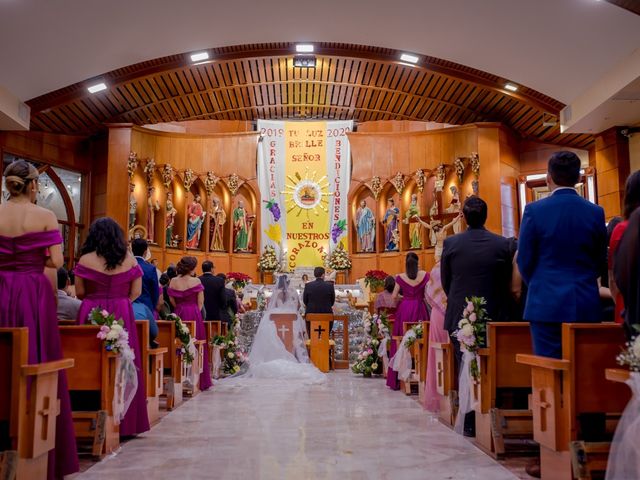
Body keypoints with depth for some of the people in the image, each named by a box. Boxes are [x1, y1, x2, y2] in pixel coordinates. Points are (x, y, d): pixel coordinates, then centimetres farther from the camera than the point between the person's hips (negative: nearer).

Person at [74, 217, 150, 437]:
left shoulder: (86, 259, -2)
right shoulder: (130, 260, 3)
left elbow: (80, 293, 1)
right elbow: (136, 292, 4)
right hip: (122, 316, 1)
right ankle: (124, 422, 11)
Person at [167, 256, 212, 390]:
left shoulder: (173, 282, 1)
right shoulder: (196, 281, -7)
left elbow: (172, 301, 6)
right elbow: (200, 302, -3)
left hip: (178, 315, 3)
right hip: (194, 315, -3)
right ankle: (199, 381, 7)